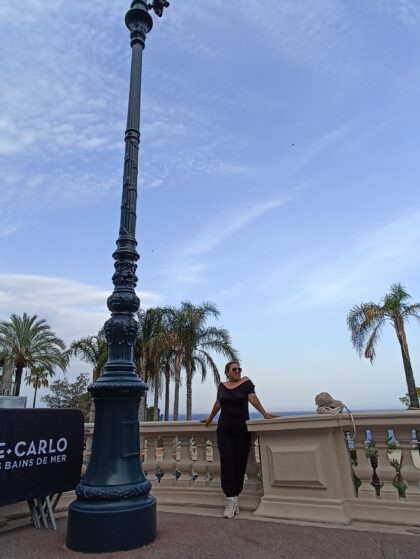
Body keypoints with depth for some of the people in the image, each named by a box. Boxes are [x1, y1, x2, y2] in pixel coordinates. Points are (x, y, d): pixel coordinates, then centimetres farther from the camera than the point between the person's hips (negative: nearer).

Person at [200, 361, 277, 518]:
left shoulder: (246, 383, -3)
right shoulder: (222, 386, 7)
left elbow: (253, 399, -13)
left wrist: (265, 414, -25)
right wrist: (209, 419, 28)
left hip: (242, 429, -2)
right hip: (224, 429, 2)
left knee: (240, 463, 2)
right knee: (227, 462, -5)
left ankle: (232, 498, 13)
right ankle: (231, 499, -2)